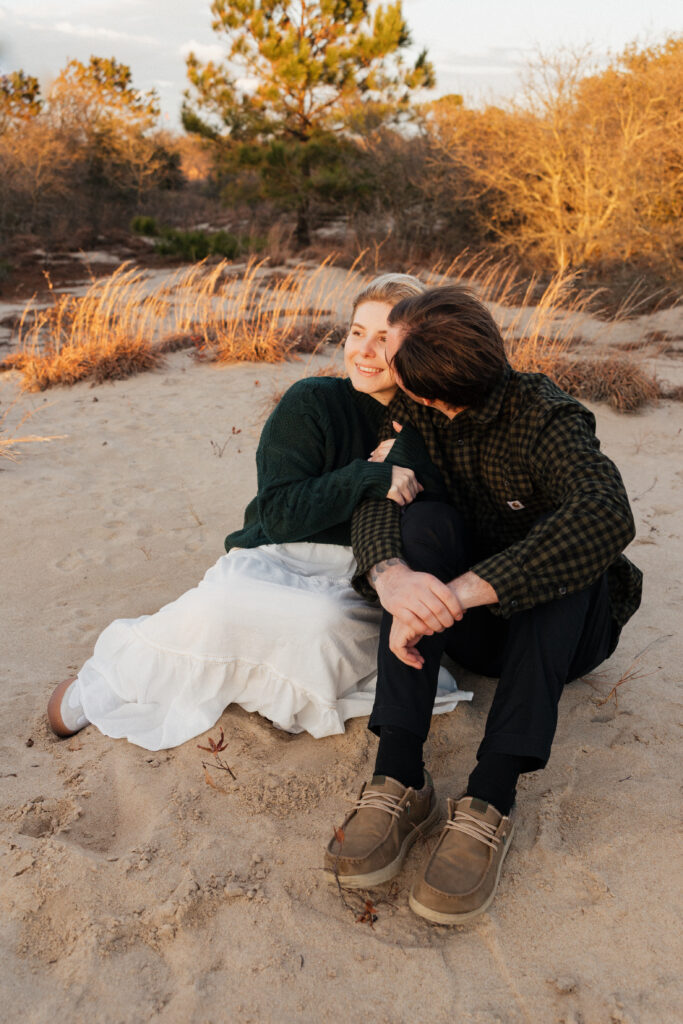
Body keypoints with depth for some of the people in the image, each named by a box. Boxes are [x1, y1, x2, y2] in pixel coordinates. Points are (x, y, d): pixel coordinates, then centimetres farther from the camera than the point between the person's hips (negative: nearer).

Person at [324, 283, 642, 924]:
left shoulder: (547, 420, -22)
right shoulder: (422, 419, -5)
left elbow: (606, 517, -41)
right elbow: (376, 504, -18)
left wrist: (462, 591, -50)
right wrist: (390, 575, -42)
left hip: (564, 628, -3)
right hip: (473, 629, 4)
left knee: (562, 546, -34)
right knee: (425, 518, -25)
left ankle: (490, 800, -38)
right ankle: (399, 777, -33)